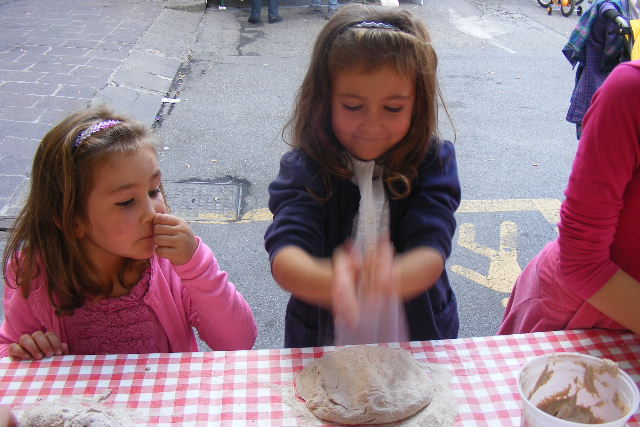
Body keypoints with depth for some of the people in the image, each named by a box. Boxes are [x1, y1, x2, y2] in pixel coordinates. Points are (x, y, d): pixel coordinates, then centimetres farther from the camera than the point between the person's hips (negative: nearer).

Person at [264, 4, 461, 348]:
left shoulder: (433, 162, -6)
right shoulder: (304, 168, -8)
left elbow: (431, 251, -18)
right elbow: (284, 256, -21)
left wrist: (391, 279, -40)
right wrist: (333, 283, -43)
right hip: (324, 342, -2)